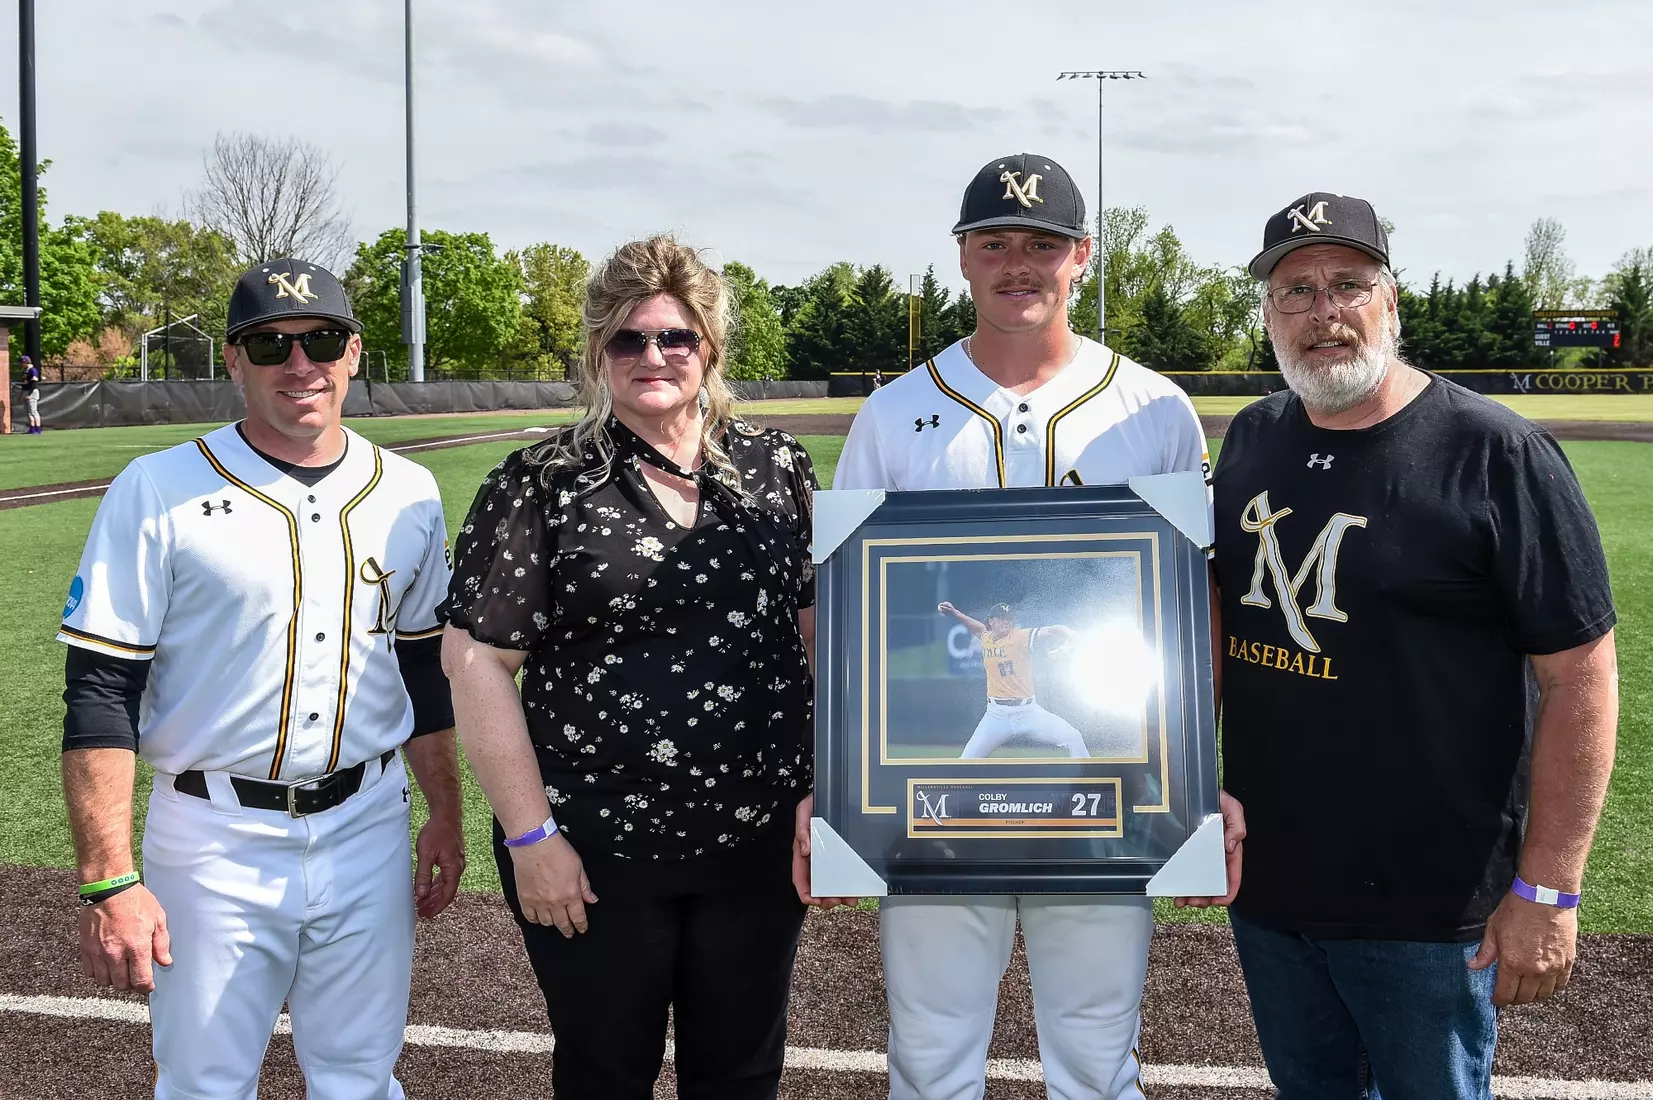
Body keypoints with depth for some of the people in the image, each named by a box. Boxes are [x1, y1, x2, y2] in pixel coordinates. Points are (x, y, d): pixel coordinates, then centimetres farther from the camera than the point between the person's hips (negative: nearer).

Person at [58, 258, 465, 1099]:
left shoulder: (408, 493, 5)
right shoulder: (157, 492, -8)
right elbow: (100, 693, -10)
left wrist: (446, 816, 12)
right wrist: (107, 882, -15)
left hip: (368, 832, 3)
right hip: (216, 840, -3)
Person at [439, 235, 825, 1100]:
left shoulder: (776, 468, 4)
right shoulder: (539, 485, -5)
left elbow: (825, 630, 7)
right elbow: (477, 661, -7)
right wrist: (530, 834, -10)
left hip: (759, 844, 2)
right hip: (592, 855, -2)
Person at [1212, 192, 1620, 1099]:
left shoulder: (1498, 455, -14)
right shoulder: (1251, 439, 5)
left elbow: (1580, 677, -14)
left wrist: (1547, 890, -15)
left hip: (1428, 902, -5)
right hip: (1266, 879, 6)